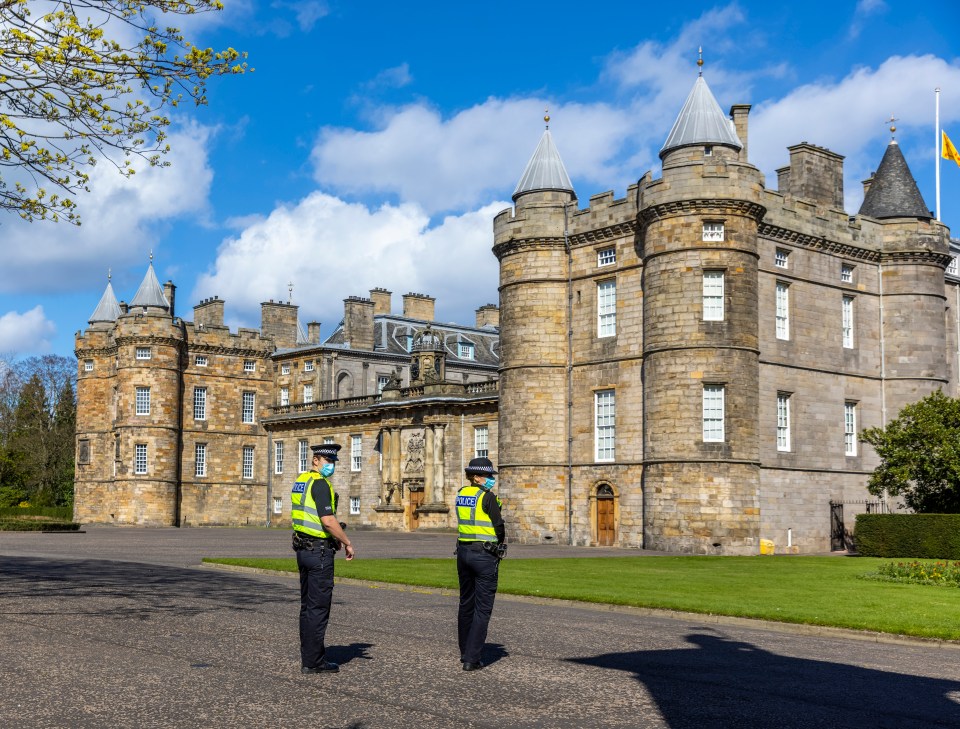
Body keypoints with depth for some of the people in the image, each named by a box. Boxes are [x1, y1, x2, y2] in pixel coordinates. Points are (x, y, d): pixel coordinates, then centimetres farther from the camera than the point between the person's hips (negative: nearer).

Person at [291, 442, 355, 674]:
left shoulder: (301, 480, 13)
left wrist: (332, 539, 19)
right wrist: (347, 543, -12)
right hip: (319, 551, -10)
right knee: (318, 607, -4)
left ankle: (309, 656, 21)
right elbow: (328, 520, -24)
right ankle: (313, 662, 0)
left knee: (308, 605, 14)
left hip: (303, 548, 10)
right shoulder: (320, 484, -16)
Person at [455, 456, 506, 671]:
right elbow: (499, 526, -10)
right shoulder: (487, 497, -14)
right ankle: (471, 659, -4)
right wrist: (499, 546, 7)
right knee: (482, 608, -2)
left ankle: (465, 653, 27)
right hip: (484, 554, -7)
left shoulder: (460, 494, 8)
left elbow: (467, 522, 11)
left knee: (466, 604, 17)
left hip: (463, 551, 7)